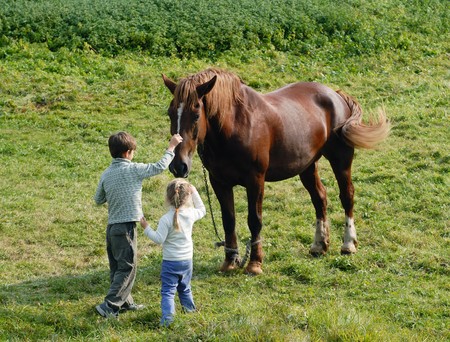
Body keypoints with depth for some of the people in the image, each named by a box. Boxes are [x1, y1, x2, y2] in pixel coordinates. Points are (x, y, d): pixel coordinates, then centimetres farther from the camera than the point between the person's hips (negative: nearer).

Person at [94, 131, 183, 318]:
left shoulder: (106, 174, 5)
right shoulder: (133, 170, -12)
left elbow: (98, 199, 16)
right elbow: (160, 167, -3)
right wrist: (171, 147, 9)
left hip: (111, 226, 7)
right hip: (126, 227, -7)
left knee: (117, 268, 16)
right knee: (127, 269, -1)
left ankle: (125, 302, 27)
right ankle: (109, 306, -7)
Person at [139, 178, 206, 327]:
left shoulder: (166, 219, -20)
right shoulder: (190, 214, -6)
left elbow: (159, 239, -20)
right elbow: (202, 210, 16)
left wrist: (146, 228, -9)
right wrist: (194, 193, 18)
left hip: (170, 262, -5)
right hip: (187, 260, 5)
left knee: (168, 291, -5)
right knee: (184, 288, 26)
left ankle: (167, 317, -19)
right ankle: (189, 308, 41)